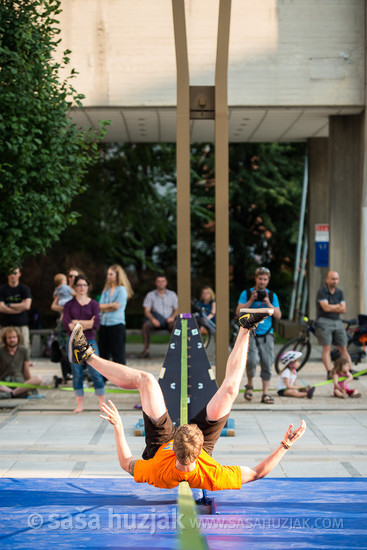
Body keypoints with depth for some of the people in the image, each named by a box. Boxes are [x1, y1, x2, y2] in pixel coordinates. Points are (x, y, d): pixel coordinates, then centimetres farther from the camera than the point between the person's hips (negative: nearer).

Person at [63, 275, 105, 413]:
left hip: (89, 341, -1)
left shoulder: (93, 304, 5)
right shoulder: (69, 305, 6)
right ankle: (80, 404, 10)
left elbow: (96, 324, -6)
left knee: (95, 372, -5)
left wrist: (77, 322, -9)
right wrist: (87, 324, -10)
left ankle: (102, 403, 2)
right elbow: (66, 324, -6)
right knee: (77, 374, 3)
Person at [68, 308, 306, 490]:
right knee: (229, 389, -10)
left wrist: (118, 427, -19)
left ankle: (87, 355, 10)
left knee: (146, 380, -10)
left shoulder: (156, 473, -46)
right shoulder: (211, 477, -46)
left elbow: (126, 463, -23)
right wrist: (286, 445, -37)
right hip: (199, 452, 1)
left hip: (160, 446, -1)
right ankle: (245, 328, 10)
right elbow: (258, 472, -32)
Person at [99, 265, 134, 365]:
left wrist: (104, 308, 2)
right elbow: (100, 306, 5)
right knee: (103, 352, 8)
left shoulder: (122, 290, -4)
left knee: (118, 352, -4)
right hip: (104, 323, 6)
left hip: (117, 324, -6)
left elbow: (117, 306, -10)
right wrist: (111, 305, -13)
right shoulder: (106, 290, 15)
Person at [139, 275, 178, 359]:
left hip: (168, 320, 0)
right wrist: (153, 319, -19)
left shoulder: (172, 294, 12)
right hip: (155, 320, 0)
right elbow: (147, 311, 0)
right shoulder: (150, 295, 8)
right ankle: (146, 350, -29)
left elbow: (177, 309, 9)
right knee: (146, 325, -32)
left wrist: (172, 317, -13)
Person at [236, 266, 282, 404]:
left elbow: (278, 315, 2)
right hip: (250, 333, -3)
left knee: (267, 364, -2)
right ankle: (249, 385, 7)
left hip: (266, 334, 3)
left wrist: (268, 303, -11)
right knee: (252, 360, -19)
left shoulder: (272, 295, 9)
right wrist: (251, 300, -14)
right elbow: (238, 312, -5)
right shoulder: (246, 293, 4)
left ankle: (265, 393, 6)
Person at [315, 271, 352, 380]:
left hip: (337, 322, 5)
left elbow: (343, 309, 3)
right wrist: (338, 306, -1)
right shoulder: (322, 292, -6)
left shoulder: (340, 292, 12)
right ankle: (329, 373, -17)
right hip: (324, 322, -5)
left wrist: (331, 308, -10)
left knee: (343, 348, 2)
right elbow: (326, 307, -17)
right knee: (327, 348, -12)